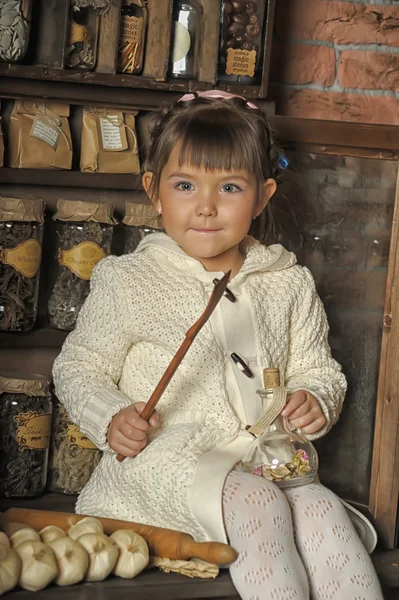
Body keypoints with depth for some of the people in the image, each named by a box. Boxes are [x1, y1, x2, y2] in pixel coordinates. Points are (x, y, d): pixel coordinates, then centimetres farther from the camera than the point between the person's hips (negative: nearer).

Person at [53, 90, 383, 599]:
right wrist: (111, 421, -13)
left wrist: (316, 403, -6)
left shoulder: (290, 284, 9)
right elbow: (79, 368, 6)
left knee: (323, 509, -24)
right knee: (256, 503, -30)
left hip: (265, 457, 4)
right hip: (167, 458, -3)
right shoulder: (128, 282, 0)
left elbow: (316, 369, 18)